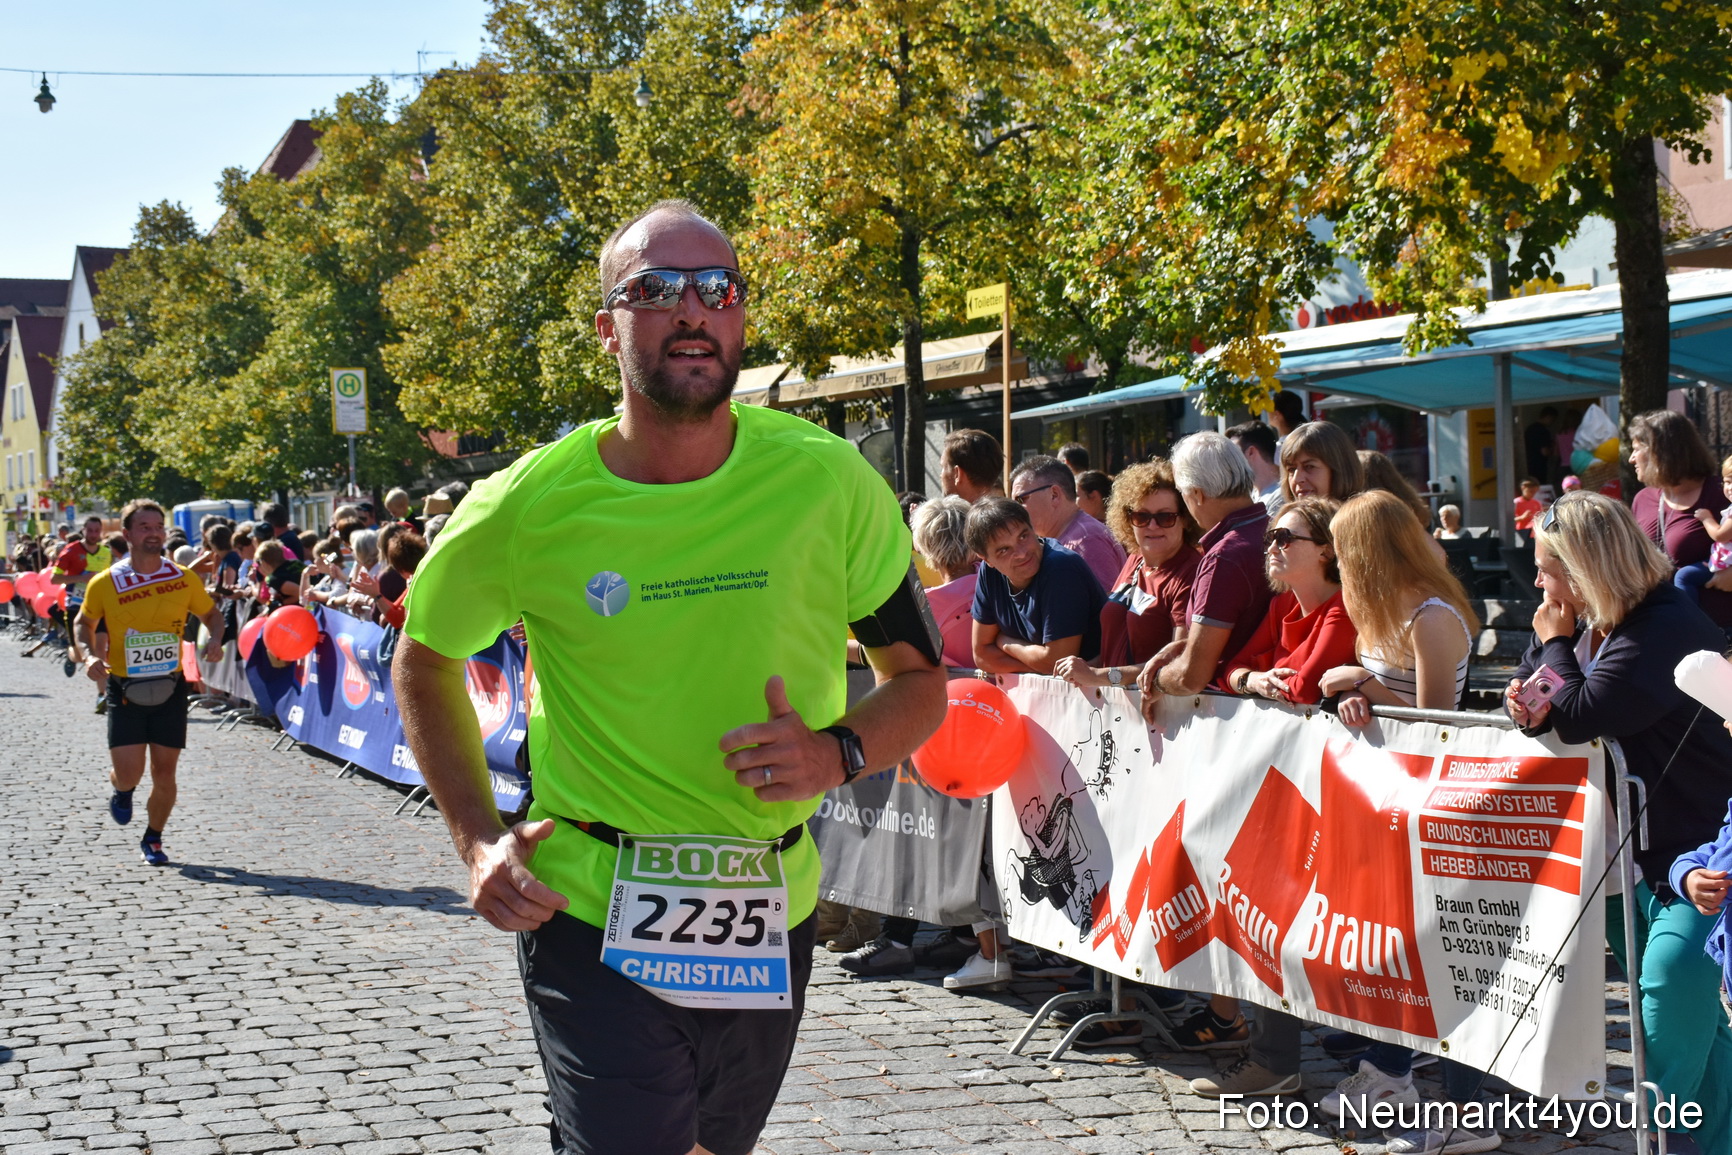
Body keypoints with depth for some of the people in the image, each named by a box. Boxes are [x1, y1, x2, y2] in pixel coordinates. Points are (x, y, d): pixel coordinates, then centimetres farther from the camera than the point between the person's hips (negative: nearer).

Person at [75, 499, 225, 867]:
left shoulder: (184, 579, -3)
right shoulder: (105, 584, -6)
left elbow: (212, 614, 12)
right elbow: (84, 621, 11)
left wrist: (215, 640, -9)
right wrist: (89, 654, -8)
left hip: (169, 688, 2)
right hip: (124, 689, -1)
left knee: (164, 772, 3)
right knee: (129, 773, -10)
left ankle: (153, 839, 27)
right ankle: (121, 791, 29)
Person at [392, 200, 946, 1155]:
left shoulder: (829, 484, -7)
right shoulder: (525, 508, -9)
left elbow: (918, 682, 4)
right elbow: (423, 664, 10)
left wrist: (839, 752, -17)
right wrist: (478, 840, -1)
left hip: (769, 926, 3)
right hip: (591, 921, -3)